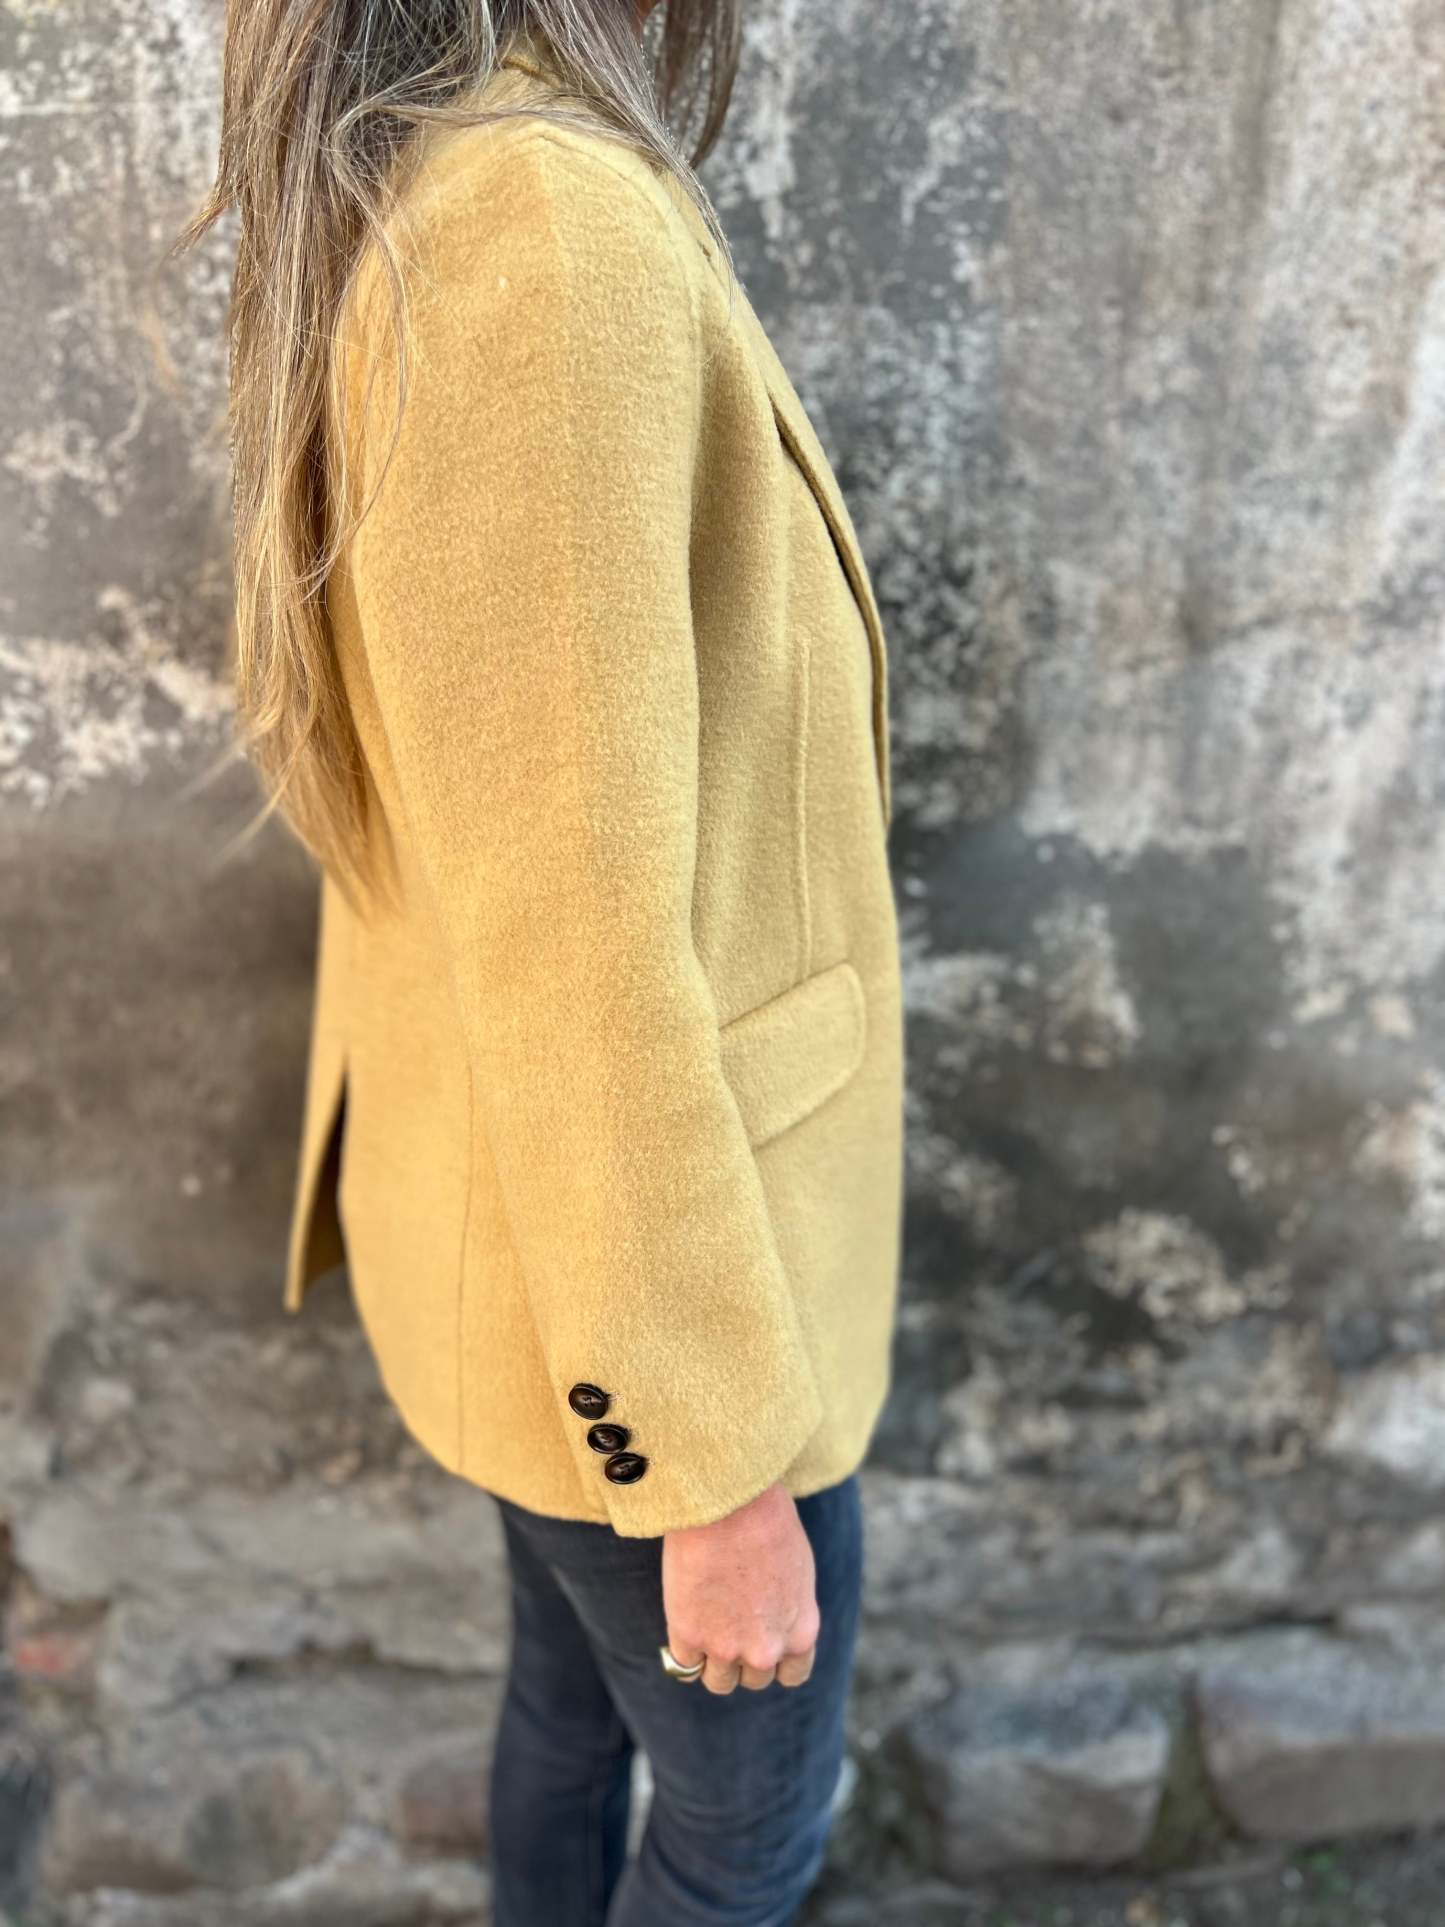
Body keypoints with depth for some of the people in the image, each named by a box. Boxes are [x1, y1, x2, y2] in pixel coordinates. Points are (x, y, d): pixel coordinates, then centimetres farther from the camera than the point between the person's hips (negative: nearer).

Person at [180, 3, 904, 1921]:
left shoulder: (396, 227, 2)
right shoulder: (548, 233, -29)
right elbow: (573, 955, -28)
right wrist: (718, 1464, -18)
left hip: (526, 1198, 8)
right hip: (628, 1288, -8)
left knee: (576, 1688, 30)